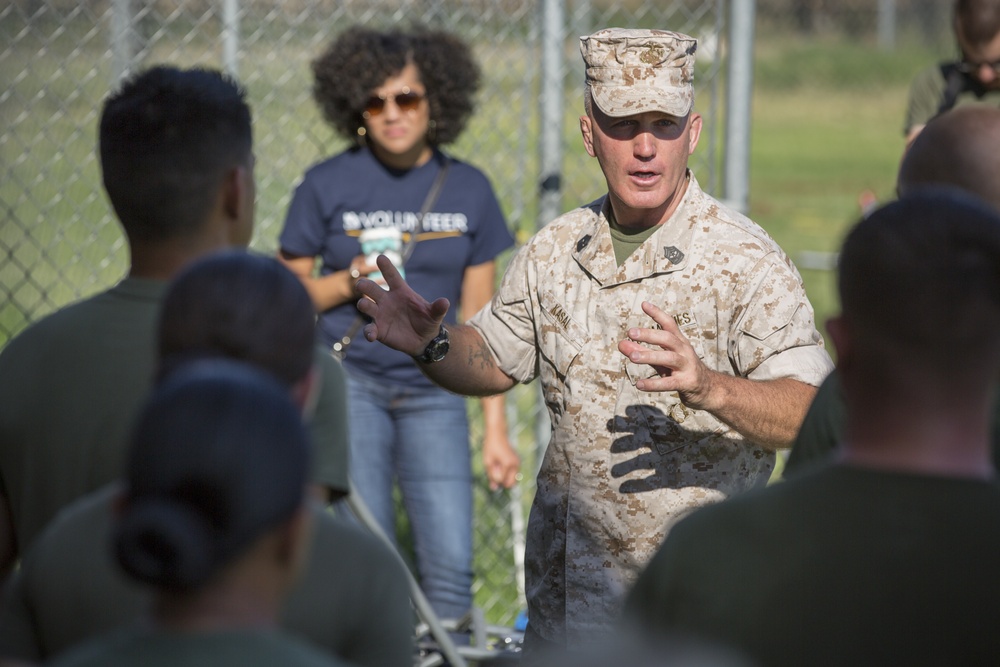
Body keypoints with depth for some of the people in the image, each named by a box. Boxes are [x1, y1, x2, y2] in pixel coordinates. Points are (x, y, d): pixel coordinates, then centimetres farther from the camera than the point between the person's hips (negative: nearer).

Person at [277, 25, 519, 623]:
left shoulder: (468, 191, 5)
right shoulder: (328, 186, -2)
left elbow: (479, 318, 9)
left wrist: (496, 428, 7)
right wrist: (350, 283, -15)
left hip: (433, 390, 2)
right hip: (348, 382, -2)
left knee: (451, 566, -6)